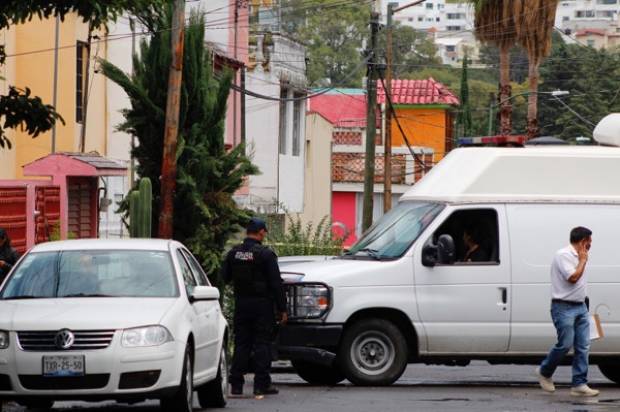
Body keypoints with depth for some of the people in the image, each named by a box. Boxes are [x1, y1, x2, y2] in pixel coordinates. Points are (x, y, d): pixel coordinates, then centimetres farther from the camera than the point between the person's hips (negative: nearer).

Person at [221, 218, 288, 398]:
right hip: (262, 304, -5)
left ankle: (236, 385, 7)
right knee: (262, 343, 1)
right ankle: (261, 385, -1)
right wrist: (282, 308, -7)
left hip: (241, 303, 5)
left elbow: (225, 277, 12)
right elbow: (276, 283, -12)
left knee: (241, 343, 10)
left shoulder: (234, 253, 3)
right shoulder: (265, 254, -12)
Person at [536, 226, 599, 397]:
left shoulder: (578, 256, 16)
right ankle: (544, 372, 15)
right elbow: (573, 278, -21)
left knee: (583, 347, 1)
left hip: (580, 307, 9)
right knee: (565, 344, -9)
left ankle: (579, 384, 1)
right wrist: (583, 260, -11)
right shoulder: (563, 255, -13)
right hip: (564, 307, -9)